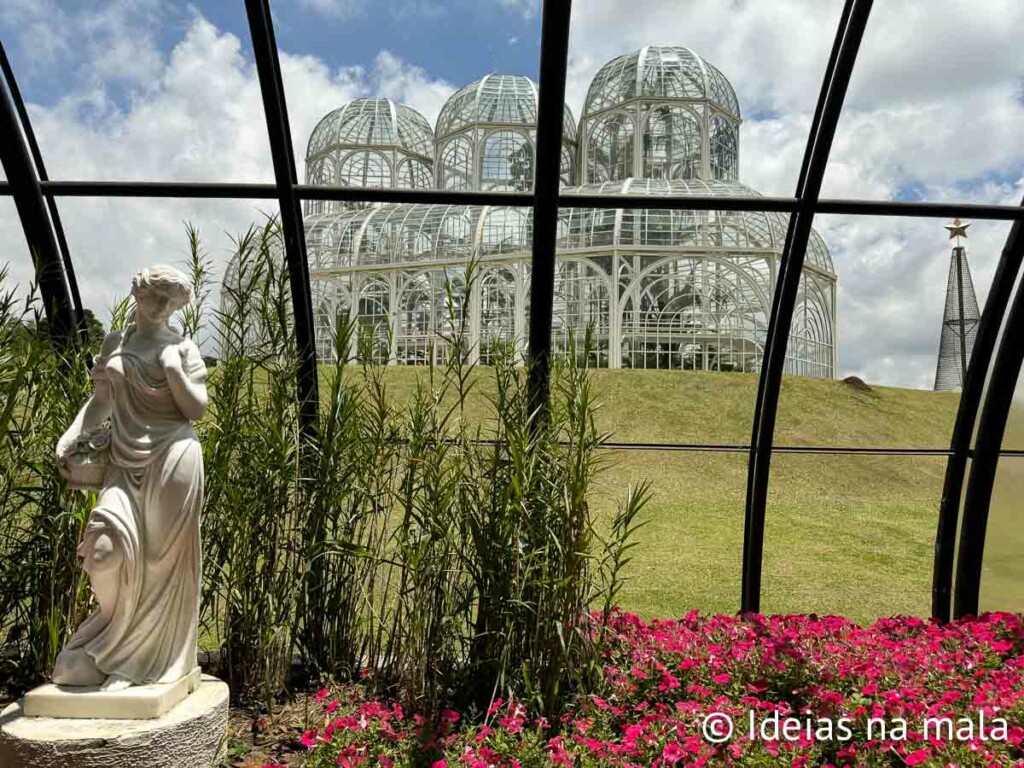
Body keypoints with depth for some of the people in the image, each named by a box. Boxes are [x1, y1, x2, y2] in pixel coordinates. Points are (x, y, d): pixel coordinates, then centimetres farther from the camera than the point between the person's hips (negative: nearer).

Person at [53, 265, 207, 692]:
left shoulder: (182, 348, 4)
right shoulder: (113, 344, 16)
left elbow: (197, 409, -1)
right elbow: (101, 401, 18)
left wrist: (172, 367, -11)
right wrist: (71, 438, 5)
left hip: (171, 457, -3)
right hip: (125, 460, 3)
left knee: (163, 559, -2)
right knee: (108, 546, -12)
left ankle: (139, 659, 12)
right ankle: (118, 640, 14)